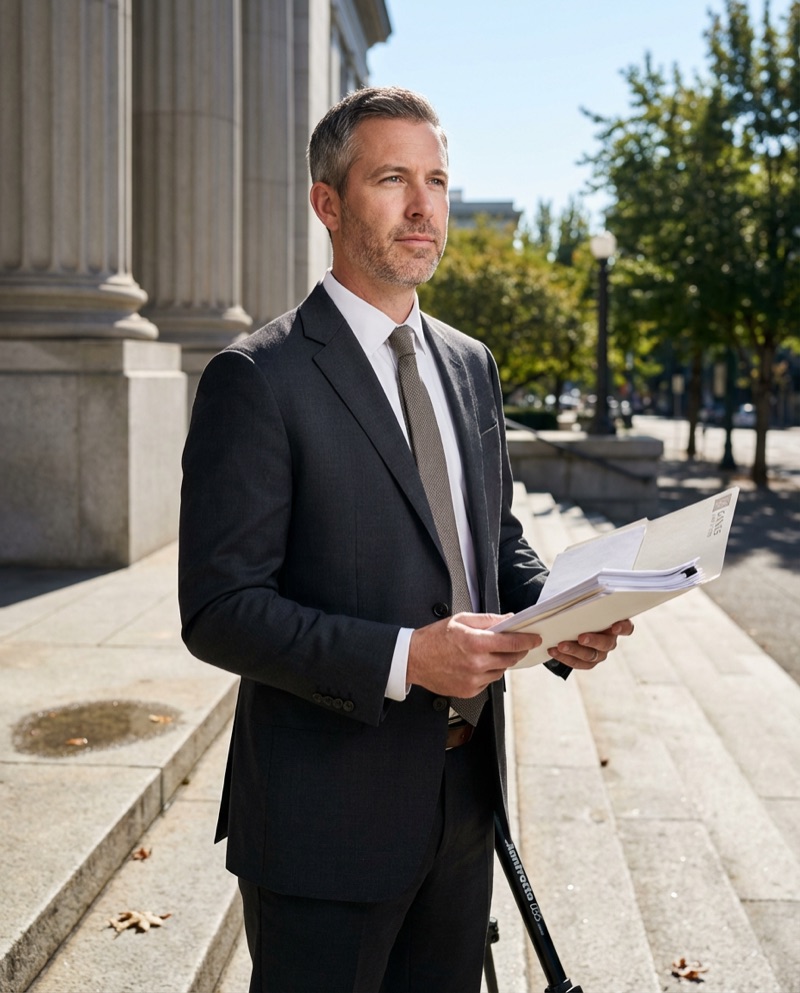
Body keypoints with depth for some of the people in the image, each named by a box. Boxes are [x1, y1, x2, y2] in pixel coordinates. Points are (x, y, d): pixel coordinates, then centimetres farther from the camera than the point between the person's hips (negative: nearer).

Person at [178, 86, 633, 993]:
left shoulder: (470, 365, 8)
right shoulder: (256, 379, -14)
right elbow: (219, 611, -17)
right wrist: (403, 656, -27)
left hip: (463, 791, 7)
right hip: (327, 811, -6)